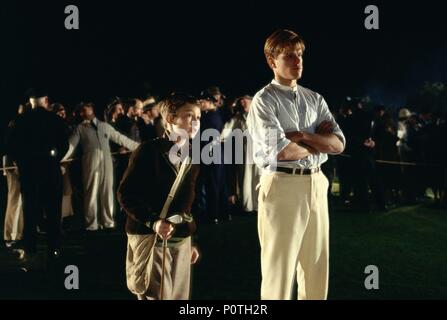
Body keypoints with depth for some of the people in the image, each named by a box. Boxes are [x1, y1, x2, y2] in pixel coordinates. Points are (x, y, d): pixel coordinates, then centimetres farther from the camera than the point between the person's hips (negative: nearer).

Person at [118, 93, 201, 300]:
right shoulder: (150, 151, -11)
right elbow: (125, 194, -13)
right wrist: (153, 222, -24)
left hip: (181, 240, 7)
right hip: (149, 237, -7)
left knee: (179, 296, 10)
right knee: (156, 295, -8)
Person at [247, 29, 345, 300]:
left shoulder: (315, 100, 14)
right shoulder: (264, 101, -4)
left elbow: (338, 144, 4)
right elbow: (279, 150, -17)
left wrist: (300, 136, -9)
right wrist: (318, 141, -1)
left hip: (317, 185, 6)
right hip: (283, 185, -6)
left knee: (317, 268, 12)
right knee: (279, 267, 1)